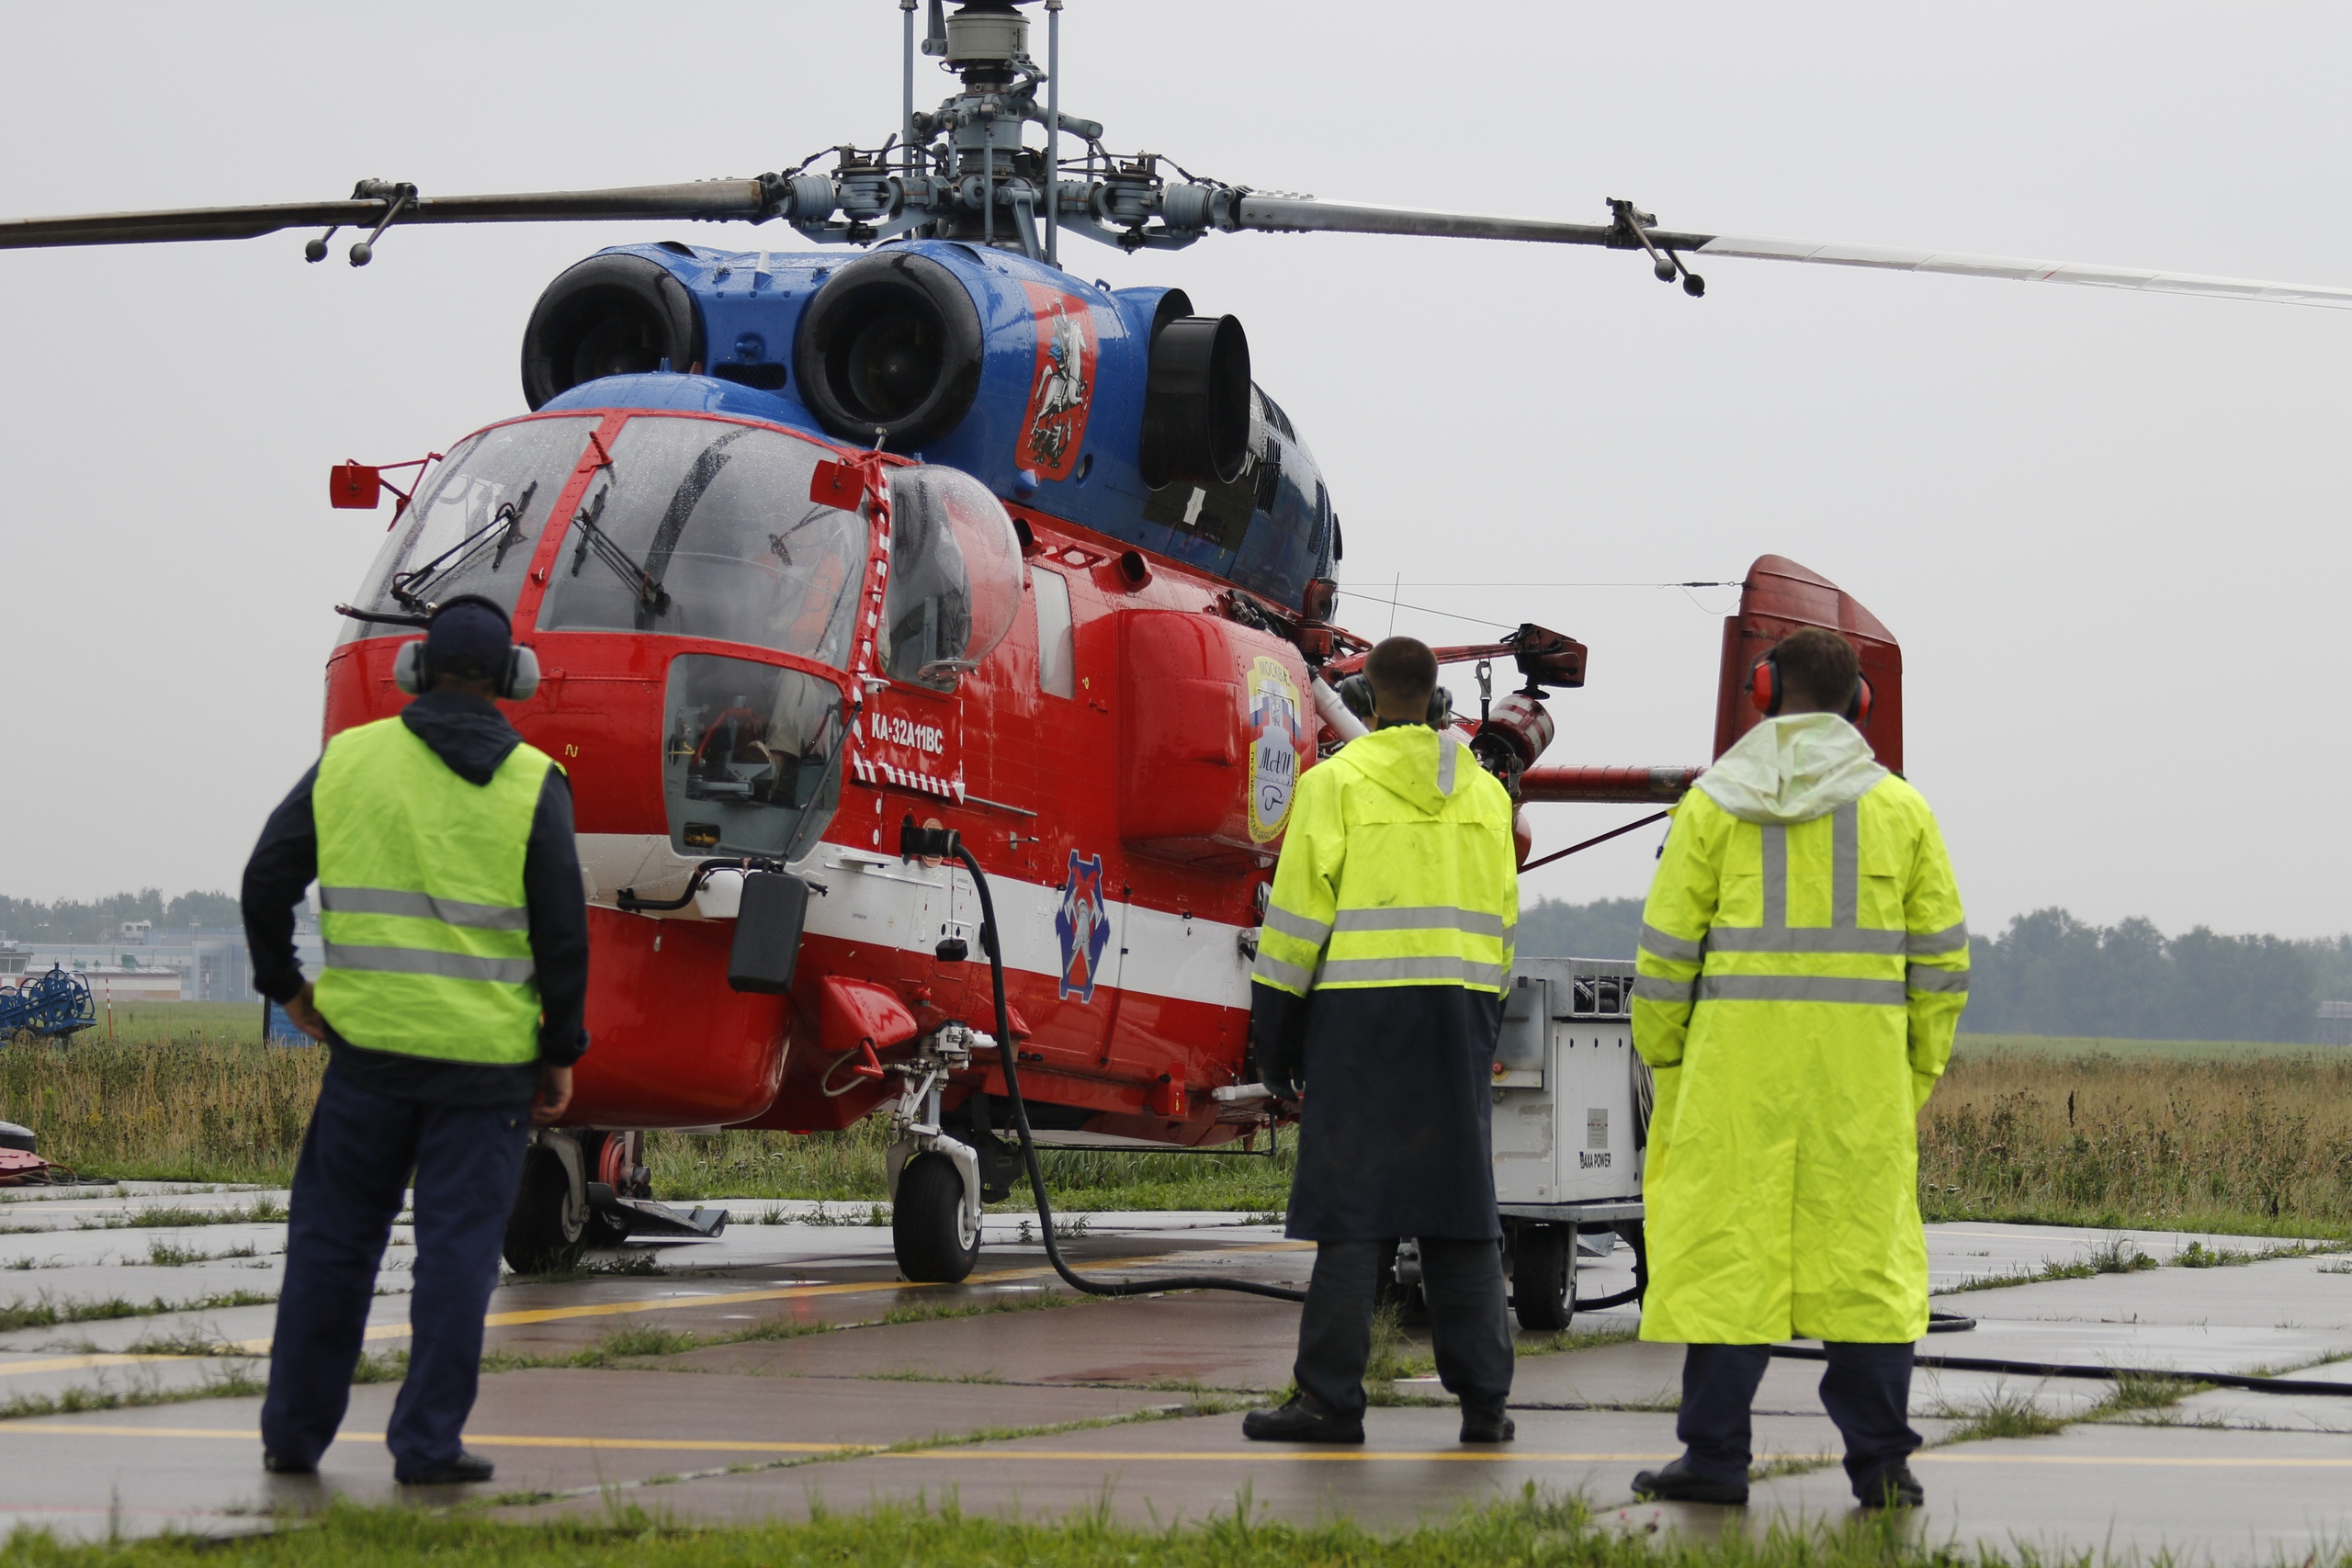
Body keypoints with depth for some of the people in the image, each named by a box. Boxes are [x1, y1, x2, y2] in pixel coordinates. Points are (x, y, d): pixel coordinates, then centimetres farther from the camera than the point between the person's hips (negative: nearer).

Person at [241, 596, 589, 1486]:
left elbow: (267, 880, 5)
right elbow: (563, 934, -5)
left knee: (333, 1242, 12)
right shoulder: (532, 785, -3)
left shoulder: (349, 759, 3)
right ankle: (428, 1444, 0)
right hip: (486, 1056, -2)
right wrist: (561, 1053, 3)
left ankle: (294, 1433, 17)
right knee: (457, 1251, 2)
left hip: (370, 1043, 2)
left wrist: (284, 984, 19)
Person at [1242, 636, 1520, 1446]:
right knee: (1461, 1210, 7)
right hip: (1458, 1017, 4)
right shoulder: (1484, 793, 12)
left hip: (1361, 1014, -4)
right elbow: (1498, 926, 14)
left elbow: (1299, 917, -5)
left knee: (1349, 1207, -3)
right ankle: (1483, 1401, 7)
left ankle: (1331, 1400, -4)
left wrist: (1275, 1037, 1)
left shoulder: (1336, 783, -3)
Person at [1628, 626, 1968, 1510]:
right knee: (1867, 1254, 4)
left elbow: (1668, 951, 1)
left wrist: (1664, 1064, 10)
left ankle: (1715, 1458, 2)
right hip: (1862, 1068, 1)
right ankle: (1880, 1463, 3)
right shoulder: (1900, 810, 7)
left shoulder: (1713, 805, 3)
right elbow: (1940, 960, 7)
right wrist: (1919, 1080, 14)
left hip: (1737, 1067, -1)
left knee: (1726, 1251, 2)